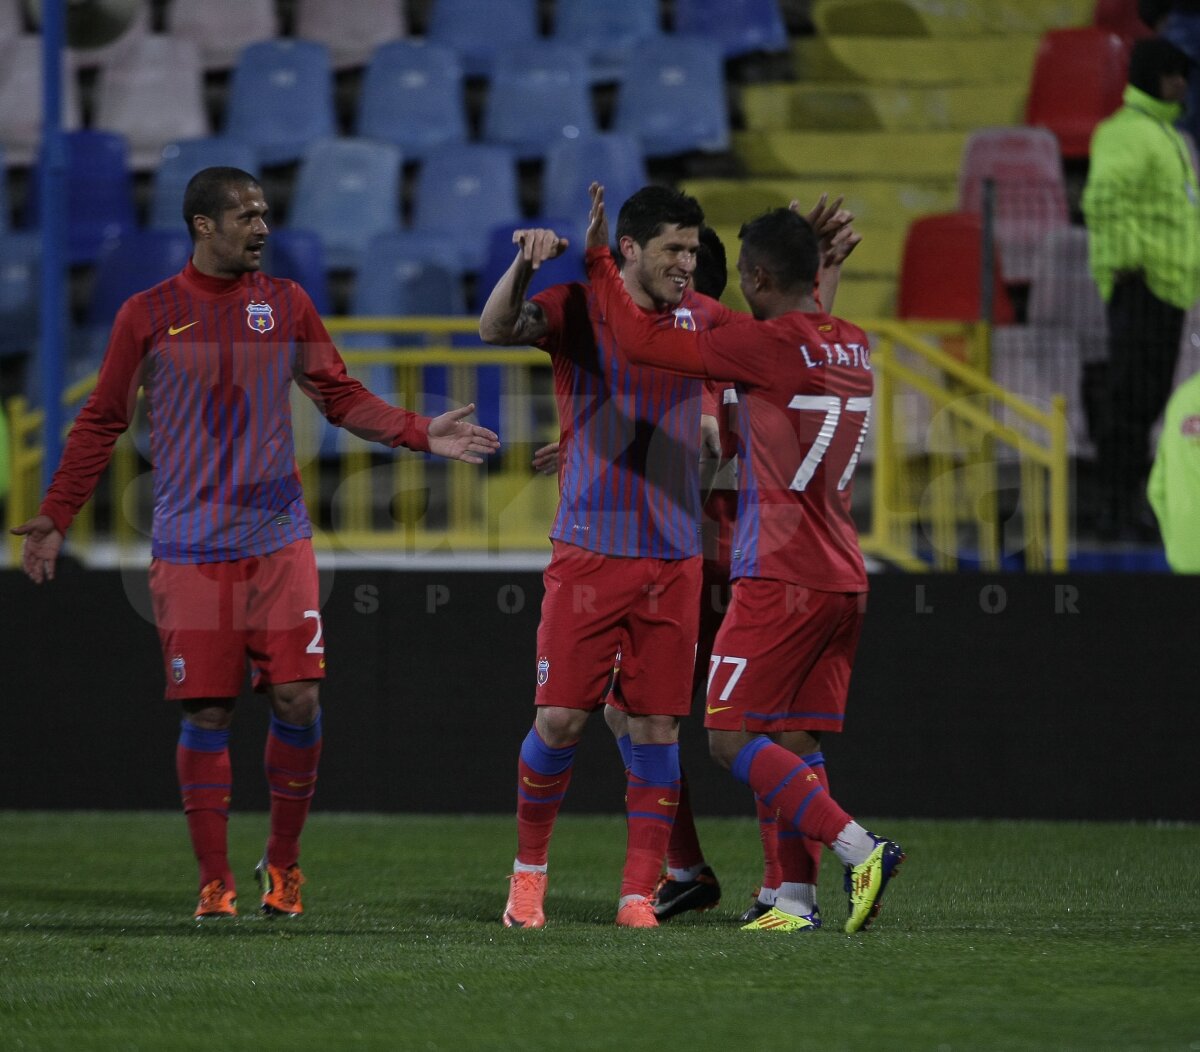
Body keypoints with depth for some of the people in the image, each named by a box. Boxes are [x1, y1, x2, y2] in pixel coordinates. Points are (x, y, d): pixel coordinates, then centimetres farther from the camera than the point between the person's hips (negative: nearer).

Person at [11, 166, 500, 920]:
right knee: (208, 713, -3)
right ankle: (215, 879, 7)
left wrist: (420, 433, -1)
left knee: (298, 697, -7)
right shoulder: (148, 316, 1)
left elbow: (342, 398, 13)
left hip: (279, 540, 2)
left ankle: (284, 860, 12)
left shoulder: (287, 305, 8)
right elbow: (102, 424, 7)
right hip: (190, 548, -2)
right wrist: (55, 518, 2)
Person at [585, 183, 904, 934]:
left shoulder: (767, 346, -13)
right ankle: (793, 901, 4)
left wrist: (598, 260, 2)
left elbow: (641, 342, -8)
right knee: (792, 745, 9)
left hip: (783, 581, -8)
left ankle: (861, 849, -16)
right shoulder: (852, 346, 11)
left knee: (731, 737, -4)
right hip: (845, 580, 8)